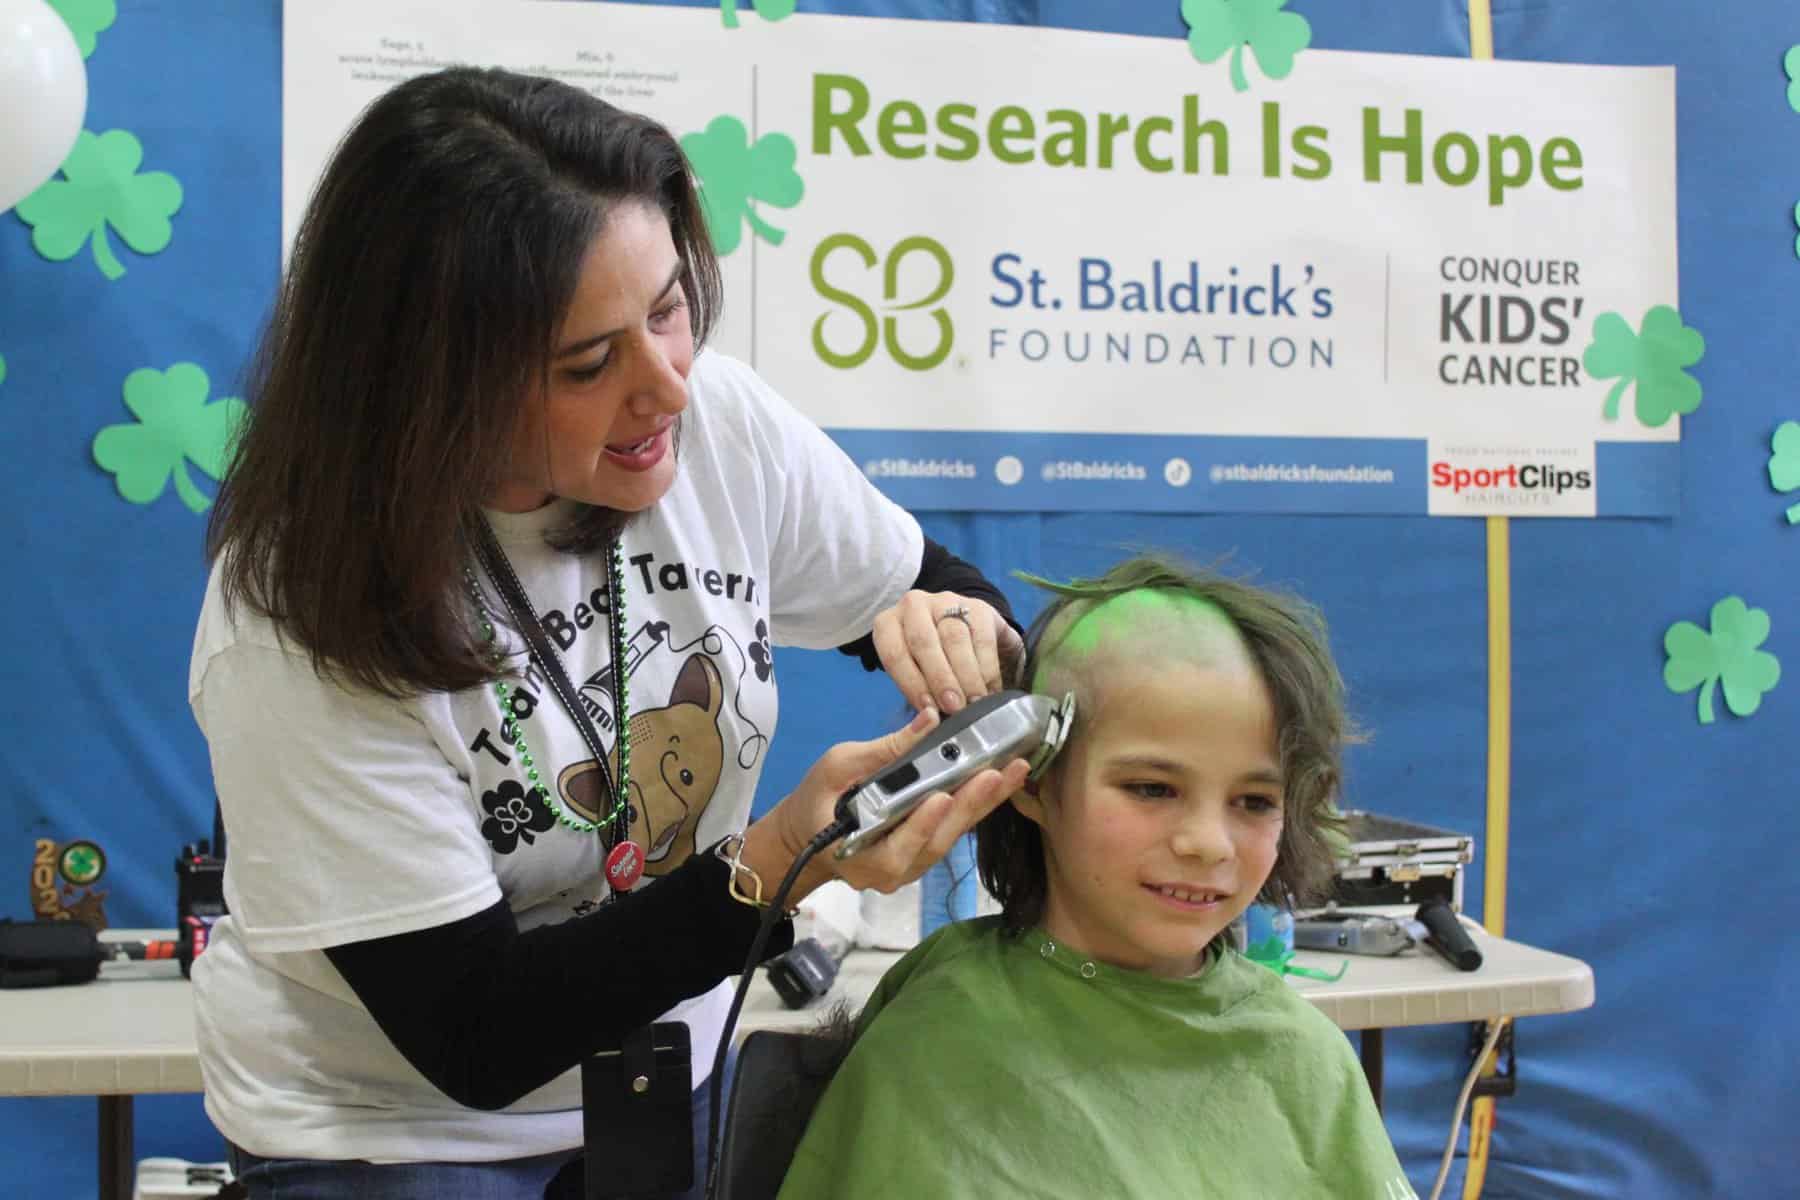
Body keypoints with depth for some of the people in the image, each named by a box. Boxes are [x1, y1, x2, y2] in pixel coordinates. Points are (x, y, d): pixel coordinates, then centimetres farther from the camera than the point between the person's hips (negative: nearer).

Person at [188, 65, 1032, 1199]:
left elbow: (949, 594, 0)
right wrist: (776, 865, -36)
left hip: (659, 1069, 5)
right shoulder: (299, 634, -28)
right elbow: (478, 1039, -25)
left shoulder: (720, 421, -17)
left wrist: (959, 629, -24)